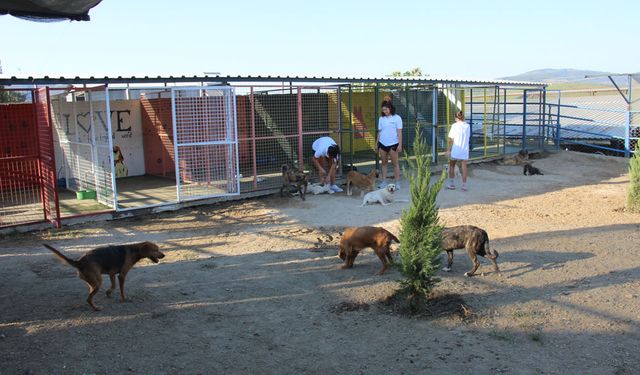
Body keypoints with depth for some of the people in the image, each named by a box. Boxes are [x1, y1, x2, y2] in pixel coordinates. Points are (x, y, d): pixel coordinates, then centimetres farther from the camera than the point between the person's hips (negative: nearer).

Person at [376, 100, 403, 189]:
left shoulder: (397, 118, -3)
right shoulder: (381, 119, 8)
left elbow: (399, 132, -5)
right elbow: (379, 132, 12)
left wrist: (400, 145, -11)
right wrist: (376, 144, 11)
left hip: (393, 144, -4)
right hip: (382, 144, 4)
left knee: (395, 163, 1)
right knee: (384, 163, 8)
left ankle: (397, 183, 4)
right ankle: (384, 182, 13)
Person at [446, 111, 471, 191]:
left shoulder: (455, 125, -9)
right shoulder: (468, 126, 3)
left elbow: (451, 139, -10)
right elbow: (468, 137, 8)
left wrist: (449, 150, -6)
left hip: (455, 149, -3)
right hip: (464, 150, 3)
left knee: (452, 166, 14)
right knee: (464, 167, 5)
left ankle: (451, 183, 20)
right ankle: (464, 185, 5)